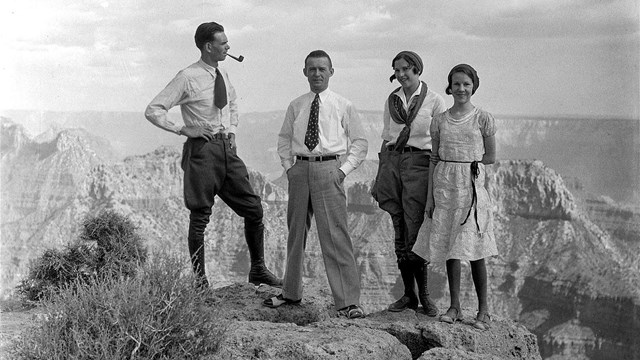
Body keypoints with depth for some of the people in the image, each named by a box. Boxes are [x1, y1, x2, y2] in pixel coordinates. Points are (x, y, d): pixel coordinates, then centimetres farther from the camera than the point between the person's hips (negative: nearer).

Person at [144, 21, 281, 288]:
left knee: (253, 209, 6)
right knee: (200, 217, 1)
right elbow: (153, 111, -11)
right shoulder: (187, 78, -11)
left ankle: (258, 271, 19)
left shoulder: (223, 75, 11)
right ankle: (199, 280, 11)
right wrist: (184, 130, -15)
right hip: (202, 149, -7)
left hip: (227, 149, 7)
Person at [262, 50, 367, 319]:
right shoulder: (296, 106, 11)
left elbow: (360, 142, 6)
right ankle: (291, 292, 27)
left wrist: (344, 169, -4)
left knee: (335, 235, -9)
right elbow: (284, 138, 21)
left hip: (328, 170, -4)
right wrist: (288, 166, 8)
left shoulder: (343, 106, 3)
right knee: (296, 231, 12)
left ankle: (348, 302, -6)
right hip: (299, 169, 4)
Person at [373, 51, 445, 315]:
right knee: (399, 232, 4)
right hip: (391, 160, 4)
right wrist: (380, 177, 14)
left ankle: (424, 294, 2)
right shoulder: (392, 101, 14)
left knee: (415, 231, -10)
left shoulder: (434, 101, 1)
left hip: (419, 163, -4)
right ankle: (408, 294, 11)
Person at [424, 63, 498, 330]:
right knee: (449, 247, 4)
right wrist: (430, 197, 7)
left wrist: (468, 163, 3)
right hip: (444, 186, 3)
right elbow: (434, 160, 10)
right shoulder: (439, 120, 9)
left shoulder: (483, 119, 1)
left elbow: (490, 157, 8)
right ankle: (454, 307, 11)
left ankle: (483, 310, 4)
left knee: (474, 248, -4)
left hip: (472, 184, -3)